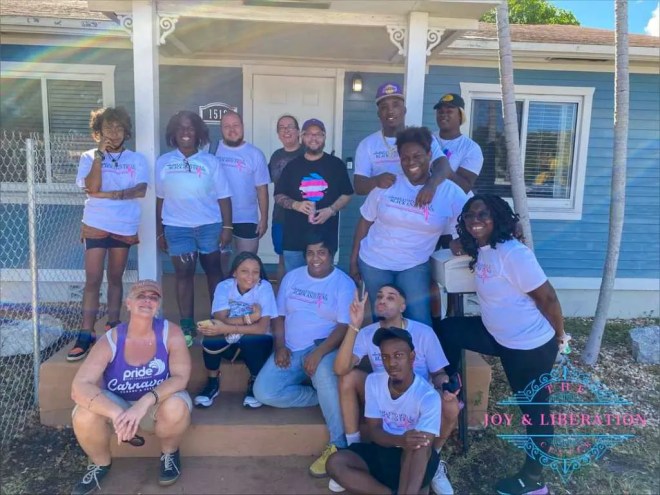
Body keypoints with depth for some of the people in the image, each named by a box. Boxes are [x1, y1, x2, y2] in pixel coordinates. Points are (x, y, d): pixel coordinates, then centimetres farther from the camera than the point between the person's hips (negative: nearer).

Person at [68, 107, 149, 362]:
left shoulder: (136, 159, 5)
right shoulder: (89, 157, 4)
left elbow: (141, 190, -9)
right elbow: (92, 187, -12)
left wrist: (107, 194, -14)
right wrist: (99, 155, -14)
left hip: (125, 226, 1)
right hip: (96, 225, -1)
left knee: (115, 278, 11)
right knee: (93, 280, -3)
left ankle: (113, 327, 19)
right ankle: (86, 334, 0)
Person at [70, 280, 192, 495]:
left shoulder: (171, 333, -19)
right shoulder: (110, 340, -19)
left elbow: (181, 377, -23)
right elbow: (79, 387, -29)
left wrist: (145, 402, -40)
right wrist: (116, 413, -44)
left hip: (156, 405, -1)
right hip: (117, 404, 1)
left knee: (176, 406, -35)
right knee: (84, 416, -29)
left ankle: (169, 453, 1)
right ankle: (101, 463, 5)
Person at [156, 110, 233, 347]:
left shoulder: (210, 161, 1)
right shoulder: (163, 162, 5)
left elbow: (223, 196, 0)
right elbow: (159, 199, 9)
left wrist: (227, 226, -7)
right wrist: (159, 231, 8)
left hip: (210, 225, 0)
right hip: (177, 227, 1)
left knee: (213, 270, 10)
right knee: (183, 274, 3)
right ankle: (187, 327, 11)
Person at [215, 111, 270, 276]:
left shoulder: (255, 154, -3)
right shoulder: (213, 150, -2)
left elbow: (262, 189, -1)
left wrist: (264, 218, -3)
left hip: (247, 219, -1)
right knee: (219, 262, 15)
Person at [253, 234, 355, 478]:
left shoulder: (344, 283, -3)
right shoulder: (292, 277, 11)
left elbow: (344, 327, -12)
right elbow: (279, 316, 13)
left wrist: (318, 353, -24)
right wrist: (280, 347, -4)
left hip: (325, 348, -4)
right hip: (291, 350, 5)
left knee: (325, 374, -40)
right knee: (263, 392, -19)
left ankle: (338, 446, -28)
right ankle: (325, 396, -7)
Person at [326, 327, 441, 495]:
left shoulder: (428, 396, -18)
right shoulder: (373, 382, -5)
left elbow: (423, 444, -23)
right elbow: (374, 430, -7)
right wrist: (400, 440, -29)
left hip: (417, 464, -4)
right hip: (382, 452, 4)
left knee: (416, 445, -38)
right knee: (335, 463, -21)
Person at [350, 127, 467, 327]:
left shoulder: (450, 192, -9)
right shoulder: (386, 184, -6)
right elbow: (365, 221, 0)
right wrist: (353, 259, 1)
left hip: (414, 266, -1)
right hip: (374, 263, 1)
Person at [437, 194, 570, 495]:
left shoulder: (513, 254, -27)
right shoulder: (480, 250, -1)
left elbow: (546, 297, -21)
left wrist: (559, 336, -8)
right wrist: (464, 247, 3)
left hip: (531, 346, -9)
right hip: (501, 337, 9)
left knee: (534, 408, 8)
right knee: (448, 329, 8)